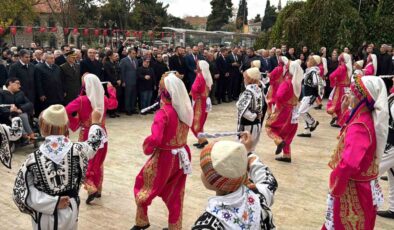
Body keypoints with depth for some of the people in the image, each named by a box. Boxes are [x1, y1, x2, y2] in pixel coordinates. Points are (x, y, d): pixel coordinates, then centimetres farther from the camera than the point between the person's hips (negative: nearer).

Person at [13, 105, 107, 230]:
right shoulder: (77, 150, -17)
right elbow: (94, 142, 4)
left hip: (45, 217, -1)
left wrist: (52, 202, -14)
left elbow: (20, 191, -17)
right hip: (69, 213, 1)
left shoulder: (33, 159, -20)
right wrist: (95, 122, 22)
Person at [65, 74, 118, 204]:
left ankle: (91, 188, -5)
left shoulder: (82, 100, -17)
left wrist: (74, 123, -10)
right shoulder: (104, 99, -3)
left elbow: (66, 111, -25)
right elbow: (114, 104, 19)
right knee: (98, 162, 17)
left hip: (87, 135, -4)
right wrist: (111, 90, 31)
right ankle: (98, 189, 26)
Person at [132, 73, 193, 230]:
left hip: (165, 157, -6)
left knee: (143, 184, 19)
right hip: (181, 155, 6)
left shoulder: (163, 113, -24)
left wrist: (146, 148, -10)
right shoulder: (186, 109, -4)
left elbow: (155, 139, -32)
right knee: (175, 194, 20)